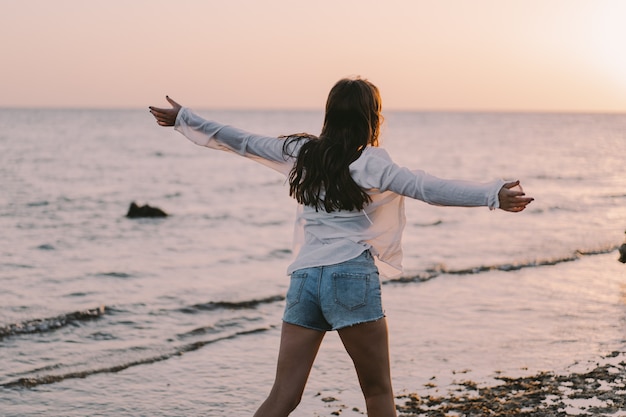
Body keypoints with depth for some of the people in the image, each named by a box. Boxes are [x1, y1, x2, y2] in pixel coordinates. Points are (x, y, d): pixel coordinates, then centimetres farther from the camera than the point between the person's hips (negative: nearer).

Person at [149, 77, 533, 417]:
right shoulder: (369, 162, -3)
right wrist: (493, 195, -22)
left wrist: (183, 118, 34)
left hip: (303, 278, 5)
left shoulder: (302, 151, 13)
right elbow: (428, 188, -15)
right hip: (352, 277, -5)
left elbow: (242, 142, 21)